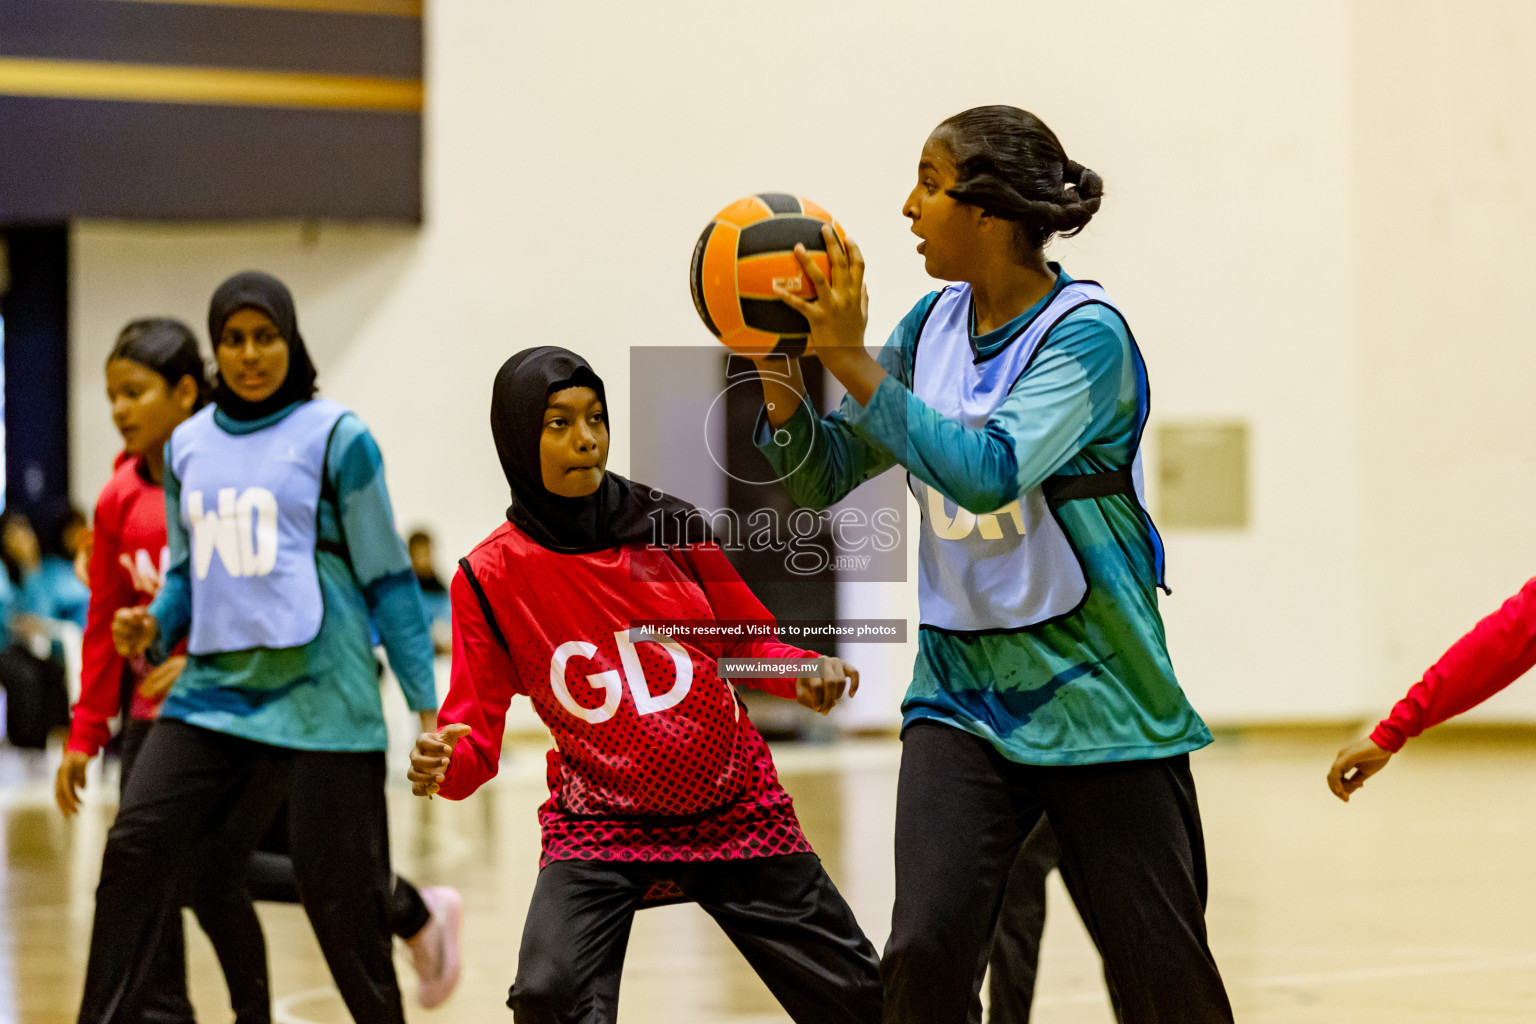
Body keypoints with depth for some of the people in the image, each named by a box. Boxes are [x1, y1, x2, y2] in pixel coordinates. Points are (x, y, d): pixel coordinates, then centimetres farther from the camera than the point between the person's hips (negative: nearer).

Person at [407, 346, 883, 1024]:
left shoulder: (669, 528, -4)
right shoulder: (491, 577, -8)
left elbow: (743, 642, 9)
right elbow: (476, 732, -6)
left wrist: (804, 672, -11)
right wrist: (444, 763, -29)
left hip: (736, 808, 2)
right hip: (599, 824, -2)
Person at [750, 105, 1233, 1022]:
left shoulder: (1088, 333, -13)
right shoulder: (935, 325, 5)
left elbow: (987, 470, -28)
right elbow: (824, 474, 9)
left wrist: (852, 361, -27)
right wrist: (783, 385, -11)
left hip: (1093, 697, -4)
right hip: (961, 696, 4)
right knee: (926, 950, -14)